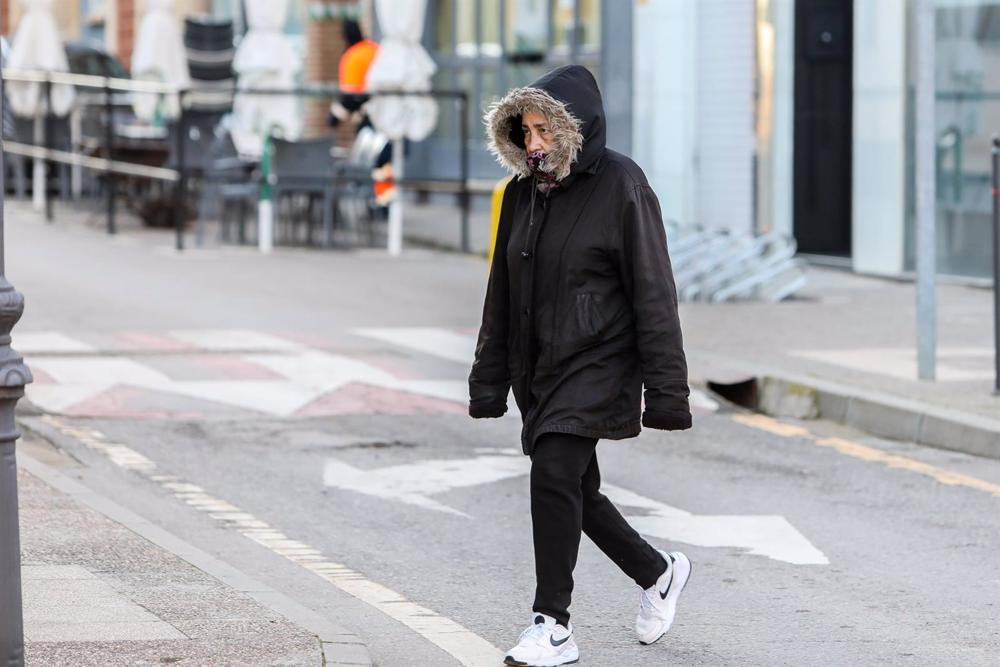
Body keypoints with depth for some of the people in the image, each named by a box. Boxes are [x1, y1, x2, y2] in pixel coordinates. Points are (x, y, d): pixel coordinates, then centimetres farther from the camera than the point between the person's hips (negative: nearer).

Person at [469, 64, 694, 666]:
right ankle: (659, 573, 35)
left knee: (554, 476, -18)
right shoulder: (523, 191, 8)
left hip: (597, 363, -7)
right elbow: (502, 293, 14)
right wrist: (489, 382, 12)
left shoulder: (621, 186, -12)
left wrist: (665, 389, -16)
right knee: (576, 491, 12)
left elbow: (653, 293, -13)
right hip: (538, 369, 7)